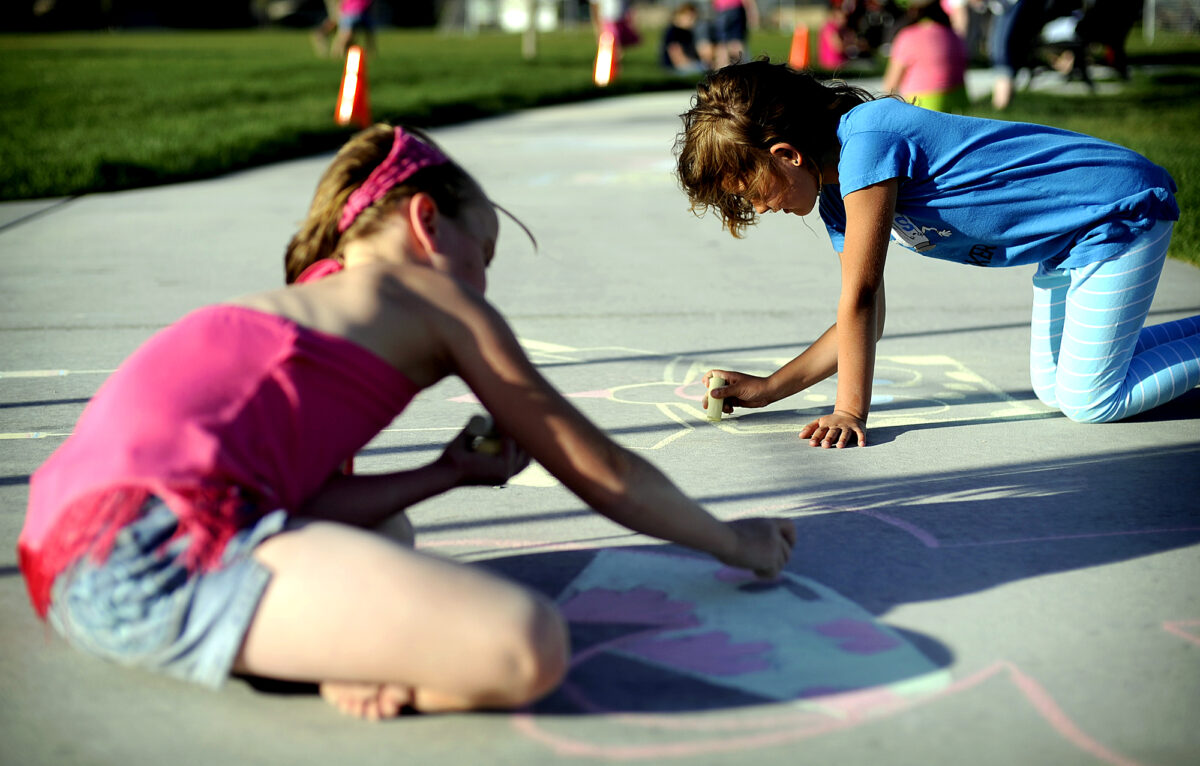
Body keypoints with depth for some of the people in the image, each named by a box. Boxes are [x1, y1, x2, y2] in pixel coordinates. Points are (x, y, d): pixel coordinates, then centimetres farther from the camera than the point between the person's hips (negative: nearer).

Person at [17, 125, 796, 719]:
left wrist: (449, 474, 26)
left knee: (385, 535, 35)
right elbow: (602, 471, 17)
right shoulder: (436, 299, 12)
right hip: (166, 545, -10)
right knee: (531, 646, -22)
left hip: (70, 553, 10)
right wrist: (735, 542, 30)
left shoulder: (292, 308, 33)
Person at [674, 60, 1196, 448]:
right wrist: (766, 389, 5)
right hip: (1073, 232, 9)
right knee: (1053, 387, 17)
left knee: (1090, 403, -7)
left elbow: (859, 298, -25)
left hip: (1122, 211, -9)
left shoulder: (864, 138, -27)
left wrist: (850, 410, -20)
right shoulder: (837, 197, 2)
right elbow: (863, 320, 7)